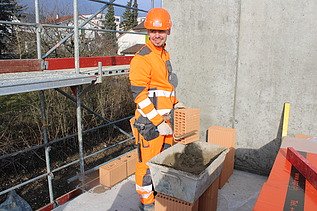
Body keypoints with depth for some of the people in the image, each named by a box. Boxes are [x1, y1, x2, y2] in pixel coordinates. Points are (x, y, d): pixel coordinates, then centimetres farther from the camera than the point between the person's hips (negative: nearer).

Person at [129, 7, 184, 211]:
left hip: (165, 118, 9)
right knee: (148, 161, 3)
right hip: (150, 121, -9)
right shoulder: (142, 58, -16)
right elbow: (139, 95, -21)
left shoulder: (165, 54, 12)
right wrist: (158, 123, -21)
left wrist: (175, 102, 13)